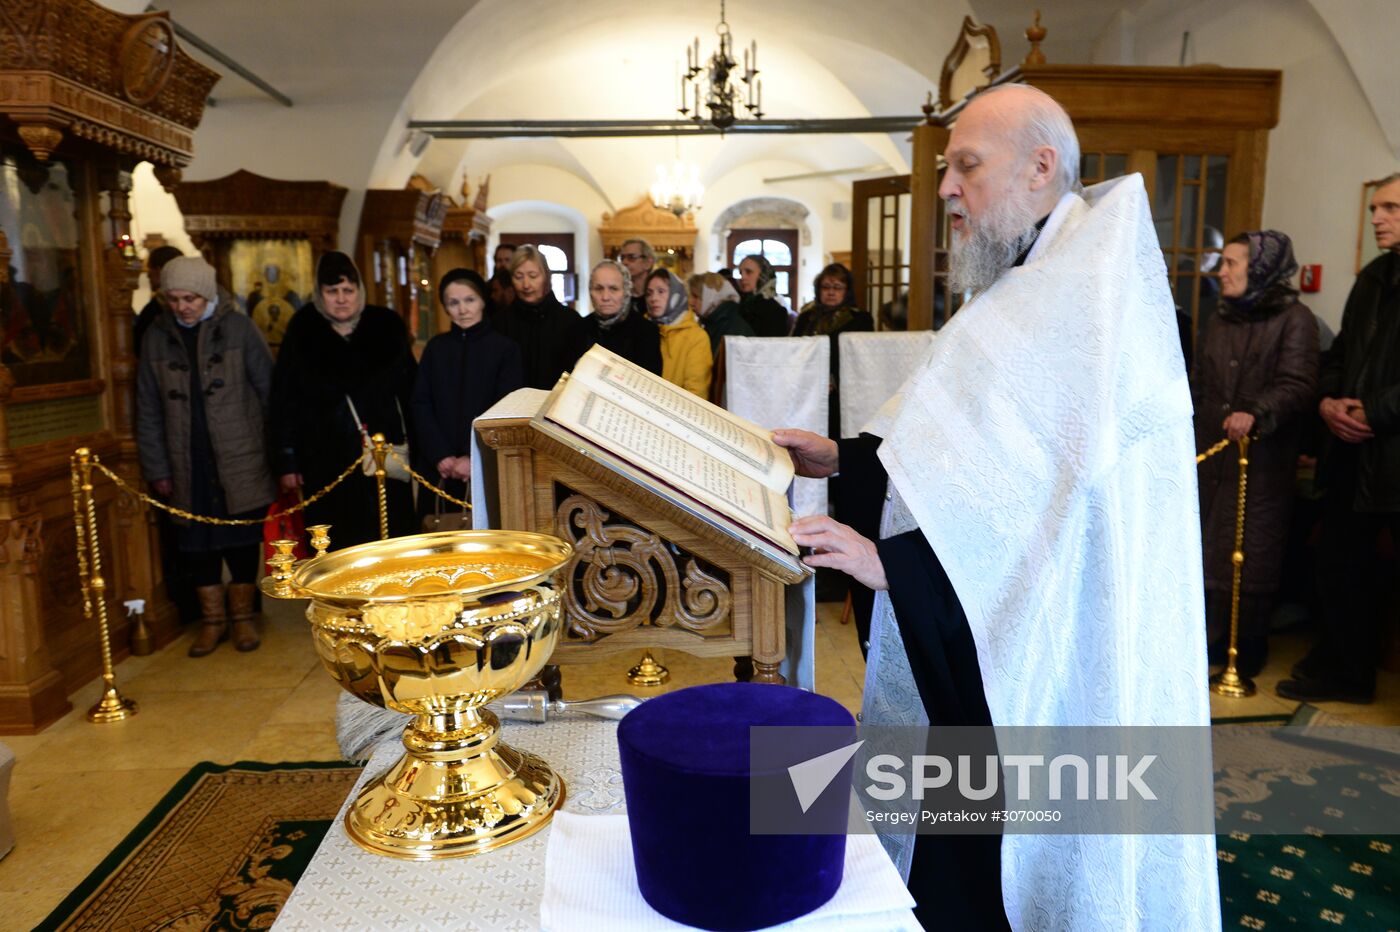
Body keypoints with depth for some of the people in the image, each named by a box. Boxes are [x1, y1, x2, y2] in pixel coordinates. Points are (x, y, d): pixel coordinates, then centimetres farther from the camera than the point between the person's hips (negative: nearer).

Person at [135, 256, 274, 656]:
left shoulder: (238, 328, -3)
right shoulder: (157, 336, 5)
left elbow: (270, 391, -4)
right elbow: (148, 410, 8)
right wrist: (156, 469, 6)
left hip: (241, 461, -3)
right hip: (189, 465, 3)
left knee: (242, 541, 4)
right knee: (197, 542, 8)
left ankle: (242, 616, 21)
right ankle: (213, 619, 23)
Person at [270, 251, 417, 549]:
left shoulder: (387, 327, 4)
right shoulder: (302, 333, 4)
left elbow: (410, 391, 4)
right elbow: (283, 401, 4)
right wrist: (286, 463, 0)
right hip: (326, 463, 0)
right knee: (334, 548, 5)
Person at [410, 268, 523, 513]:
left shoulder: (506, 348, 1)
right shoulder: (436, 347, 10)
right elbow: (420, 404, 5)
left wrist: (476, 458, -13)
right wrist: (441, 456, -8)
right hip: (439, 470, 3)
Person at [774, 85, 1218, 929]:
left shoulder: (1091, 297, -19)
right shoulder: (1025, 293, 12)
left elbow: (1054, 516, -26)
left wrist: (893, 561, -27)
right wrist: (842, 458, 4)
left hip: (1058, 660, -9)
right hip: (982, 642, 9)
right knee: (960, 860, 19)